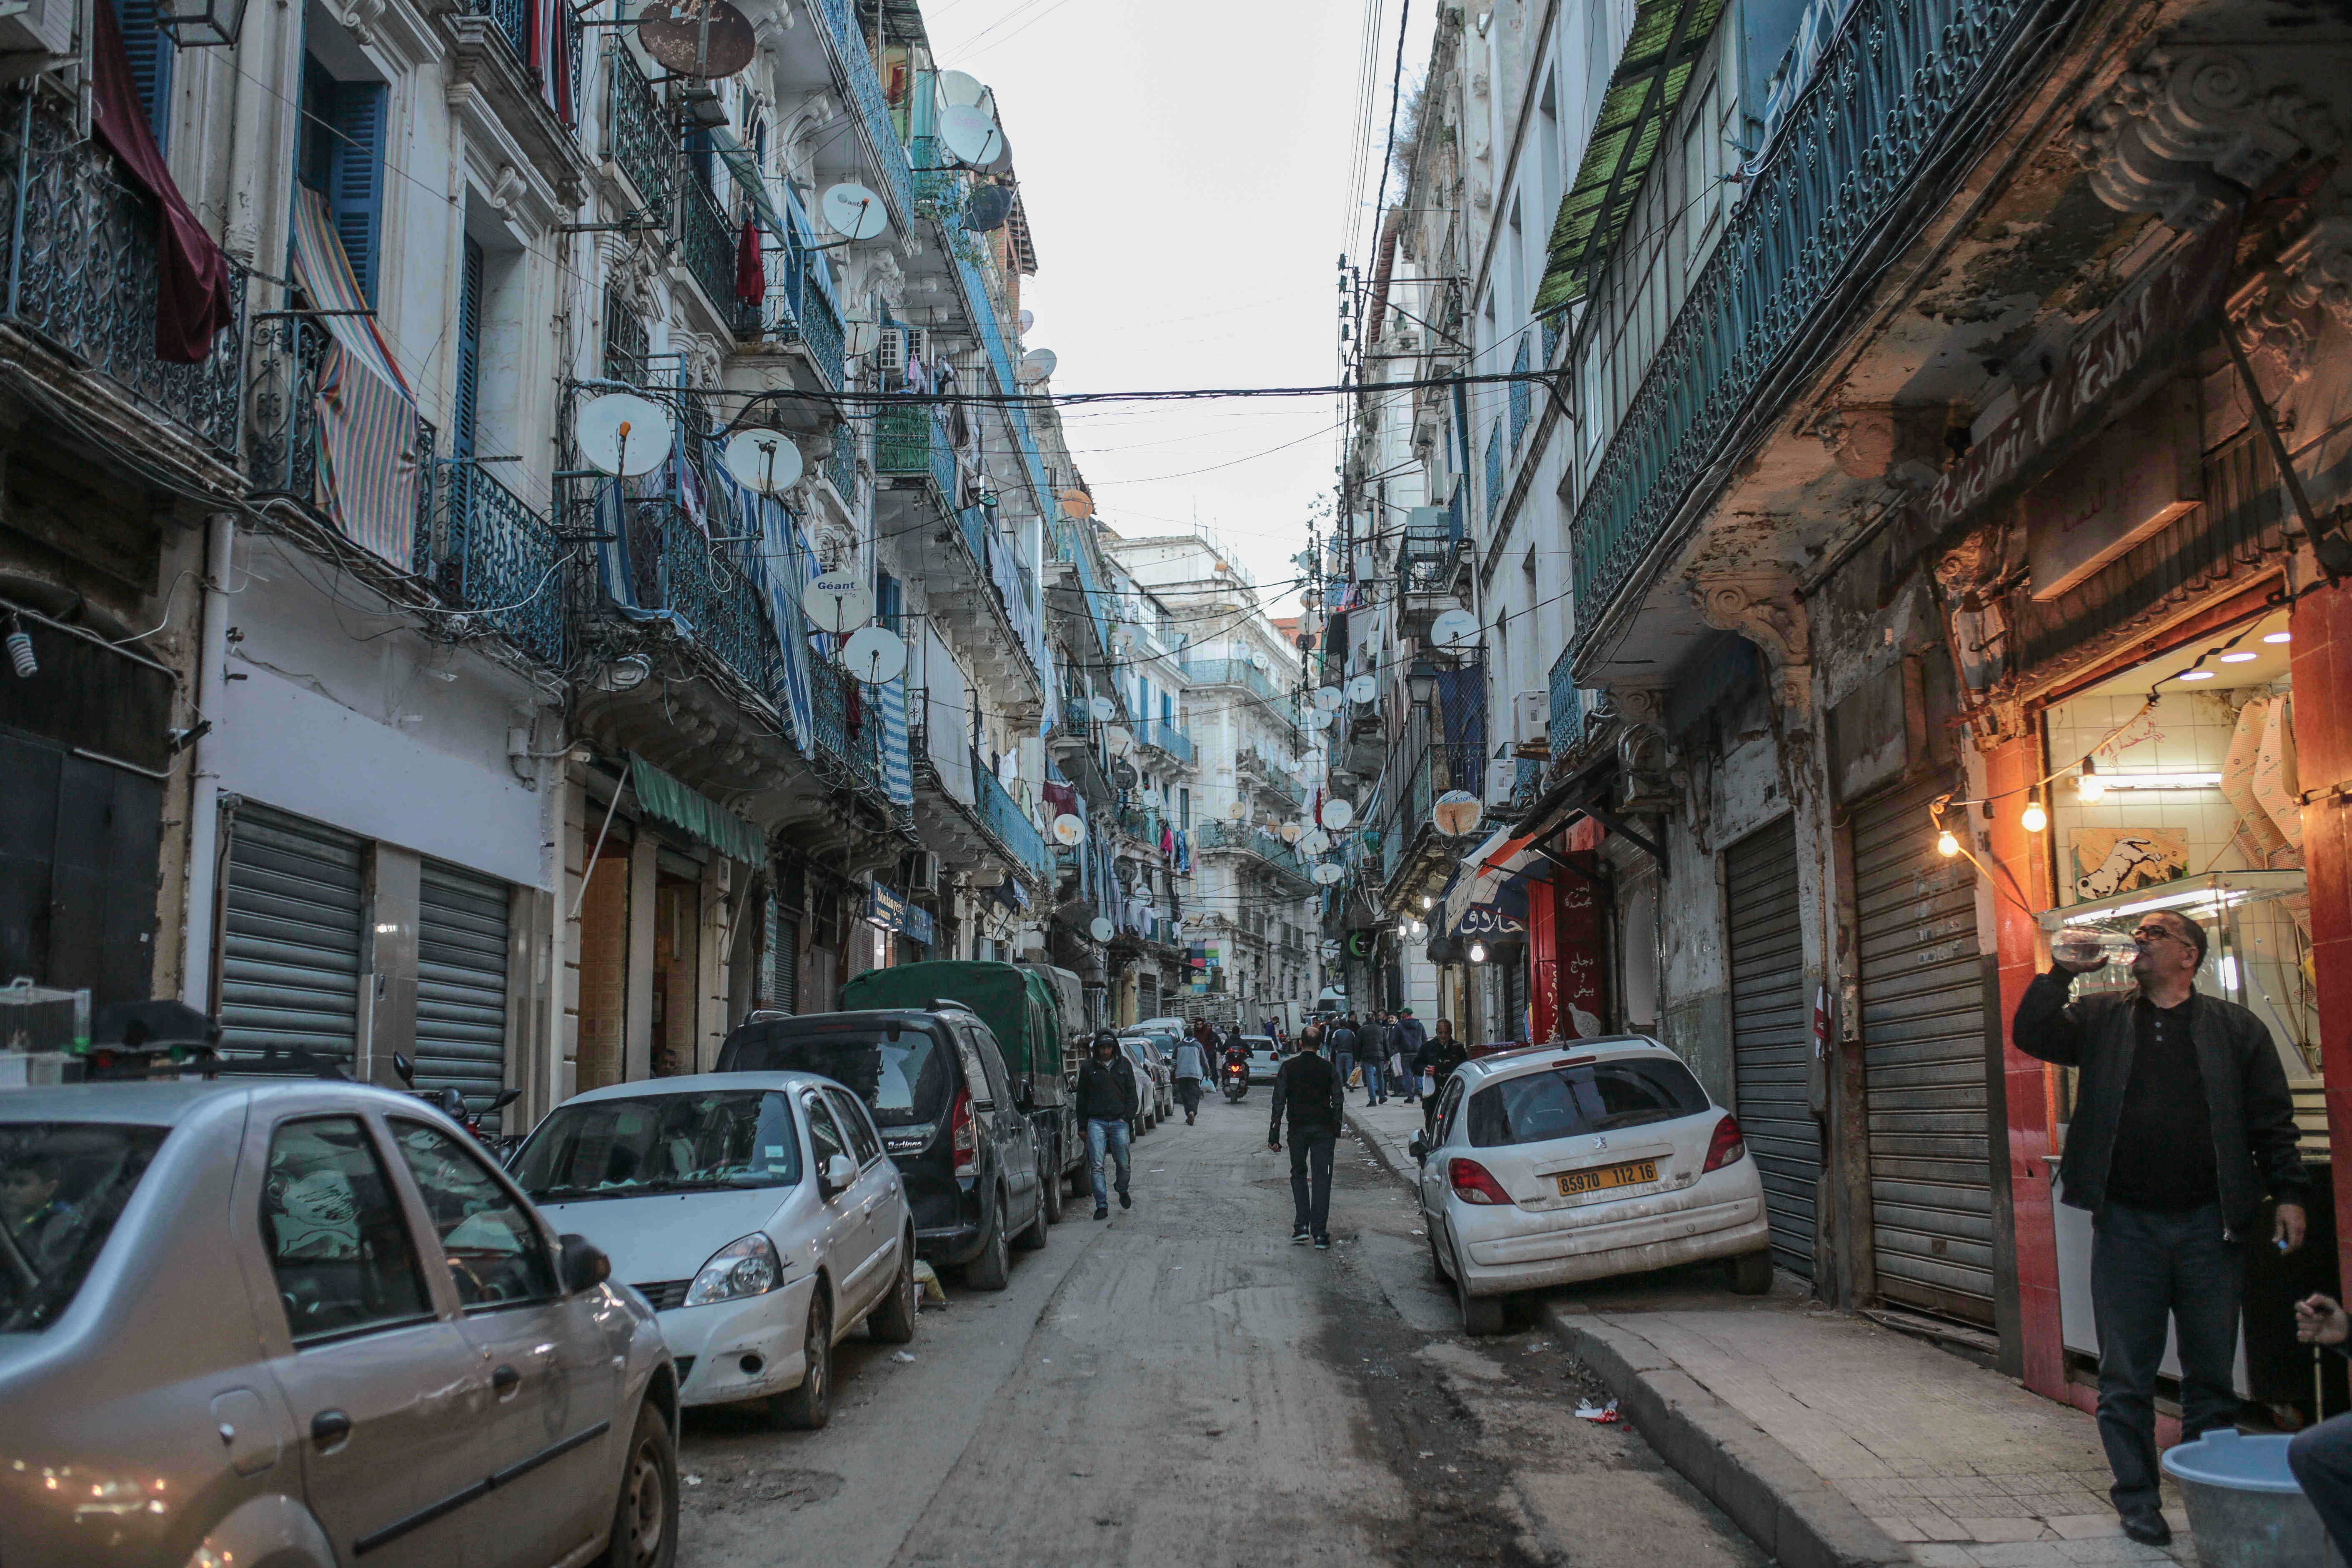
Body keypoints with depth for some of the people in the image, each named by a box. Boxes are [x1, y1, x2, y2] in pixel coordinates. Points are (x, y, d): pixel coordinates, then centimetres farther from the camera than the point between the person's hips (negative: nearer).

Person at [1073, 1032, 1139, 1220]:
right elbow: (1082, 1098, 11)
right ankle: (1102, 1205, -4)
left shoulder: (1124, 1067, 12)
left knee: (1123, 1163, 4)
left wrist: (1127, 1117, 0)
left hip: (1119, 1122, 1)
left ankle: (1123, 1192, 32)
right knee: (1097, 1165, -7)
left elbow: (1132, 1096, 14)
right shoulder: (1088, 1068, 8)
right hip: (1096, 1122, -1)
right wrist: (1082, 1126, 7)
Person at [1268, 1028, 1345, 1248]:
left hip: (1298, 1129, 0)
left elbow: (1279, 1102, -4)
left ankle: (1301, 1226, 6)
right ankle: (1319, 1233, -2)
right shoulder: (1329, 1068, 1)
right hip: (1324, 1129, 0)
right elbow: (1339, 1101, 0)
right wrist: (1336, 1131, 9)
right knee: (1321, 1178, 2)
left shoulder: (1288, 1067, -2)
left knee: (1298, 1174, 16)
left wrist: (1274, 1135, -2)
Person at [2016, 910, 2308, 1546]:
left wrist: (2288, 1193, -2)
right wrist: (2060, 972, -9)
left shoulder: (2236, 1029, 6)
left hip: (2210, 1226, 0)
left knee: (2212, 1374, 8)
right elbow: (2030, 1034, -2)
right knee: (2125, 1376, 5)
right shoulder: (2101, 1018, 9)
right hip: (2126, 1225, 1)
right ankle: (2137, 1497, 16)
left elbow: (2273, 1120, 5)